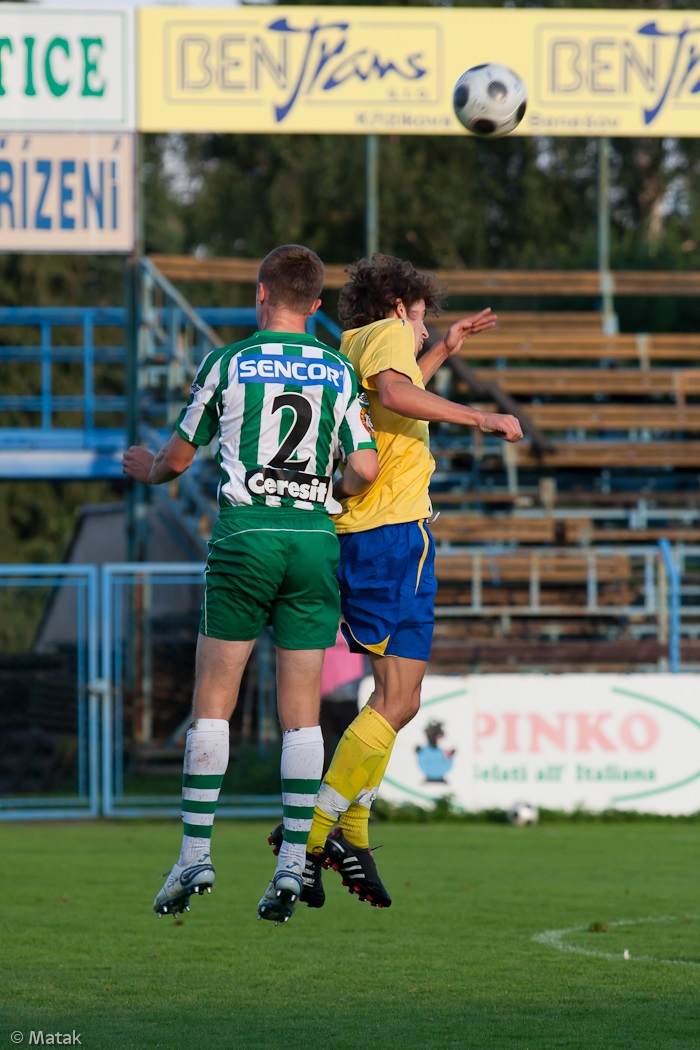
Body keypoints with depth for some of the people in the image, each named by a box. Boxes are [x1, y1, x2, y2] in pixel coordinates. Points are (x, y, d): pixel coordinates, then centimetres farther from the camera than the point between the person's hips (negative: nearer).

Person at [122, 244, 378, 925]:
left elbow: (179, 458, 11)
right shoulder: (338, 371, 7)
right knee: (301, 711, 3)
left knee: (213, 701, 4)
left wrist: (146, 470, 34)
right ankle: (293, 861, -4)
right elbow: (364, 468, -1)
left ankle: (196, 852, -1)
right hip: (316, 537, 2)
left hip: (245, 537, -2)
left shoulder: (227, 364, 1)